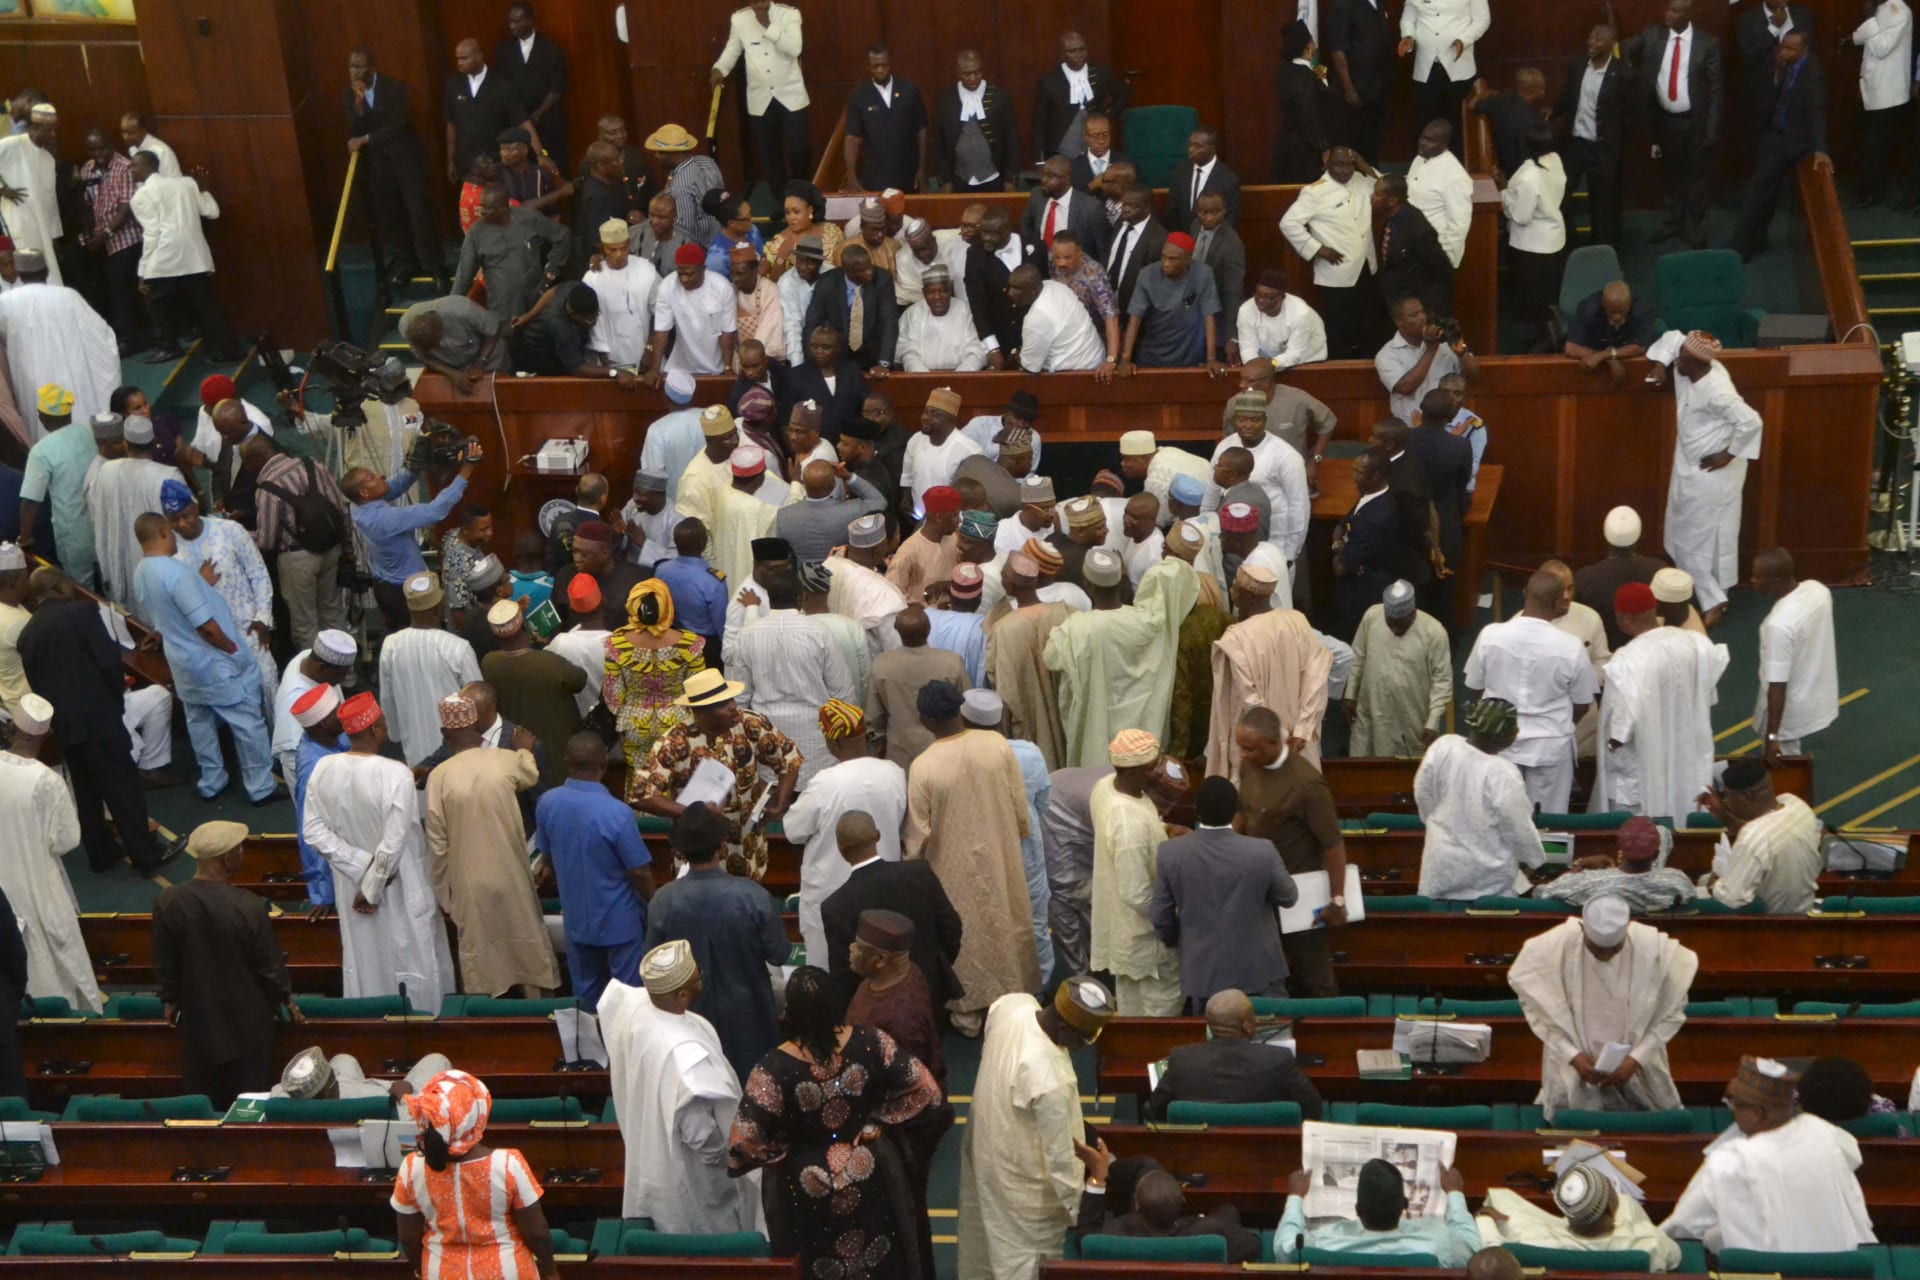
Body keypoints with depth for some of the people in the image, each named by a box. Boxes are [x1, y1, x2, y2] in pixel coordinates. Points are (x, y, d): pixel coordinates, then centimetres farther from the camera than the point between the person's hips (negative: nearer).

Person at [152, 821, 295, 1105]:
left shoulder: (167, 902, -16)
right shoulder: (250, 906, -26)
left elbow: (164, 963, -3)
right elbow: (270, 964, -14)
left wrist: (169, 1000, 14)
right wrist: (286, 997, 5)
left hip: (197, 1014, 3)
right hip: (247, 1015, -3)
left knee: (202, 1096, 20)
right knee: (250, 1093, 16)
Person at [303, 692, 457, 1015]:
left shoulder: (323, 770, -13)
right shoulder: (396, 774, -27)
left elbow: (313, 832, -9)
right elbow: (394, 842, -26)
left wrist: (362, 867, -10)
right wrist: (372, 888, -15)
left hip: (352, 881, 5)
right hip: (400, 886, -4)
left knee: (365, 956, 22)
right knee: (411, 954, 15)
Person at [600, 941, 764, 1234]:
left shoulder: (631, 1003, -20)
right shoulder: (687, 1054, -42)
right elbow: (700, 1133, -32)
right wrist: (734, 1159, -14)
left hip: (649, 1153, 7)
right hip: (688, 1177, -7)